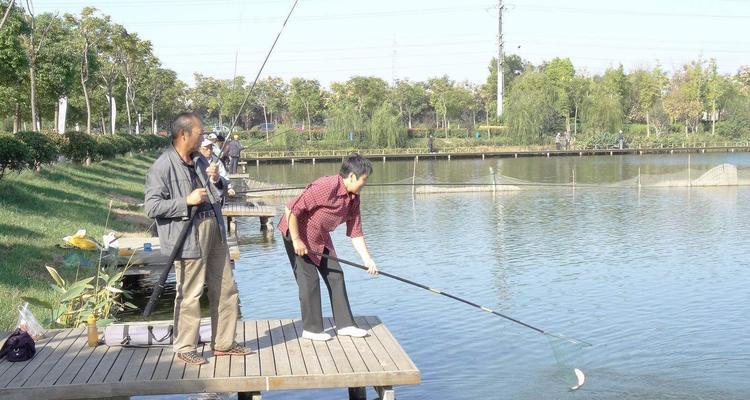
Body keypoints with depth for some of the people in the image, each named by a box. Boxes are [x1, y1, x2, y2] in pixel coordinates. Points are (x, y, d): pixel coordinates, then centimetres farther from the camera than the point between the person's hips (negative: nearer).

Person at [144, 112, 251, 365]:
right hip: (188, 237, -8)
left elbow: (221, 193, 26)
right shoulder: (162, 167, -12)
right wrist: (187, 201, -20)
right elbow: (152, 207, -17)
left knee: (225, 290, 12)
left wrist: (216, 180, 3)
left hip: (215, 233, 8)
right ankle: (185, 348, 13)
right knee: (189, 295, -2)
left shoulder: (199, 161, 15)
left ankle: (224, 343, 25)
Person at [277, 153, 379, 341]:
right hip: (297, 233, -9)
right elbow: (291, 209, -31)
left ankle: (345, 324, 13)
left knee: (336, 275, 6)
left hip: (321, 237, 9)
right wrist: (296, 240, -26)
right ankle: (311, 329, 5)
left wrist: (367, 259, -2)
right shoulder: (326, 187, -31)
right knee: (310, 280, -7)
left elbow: (355, 232, 4)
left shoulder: (354, 198, -3)